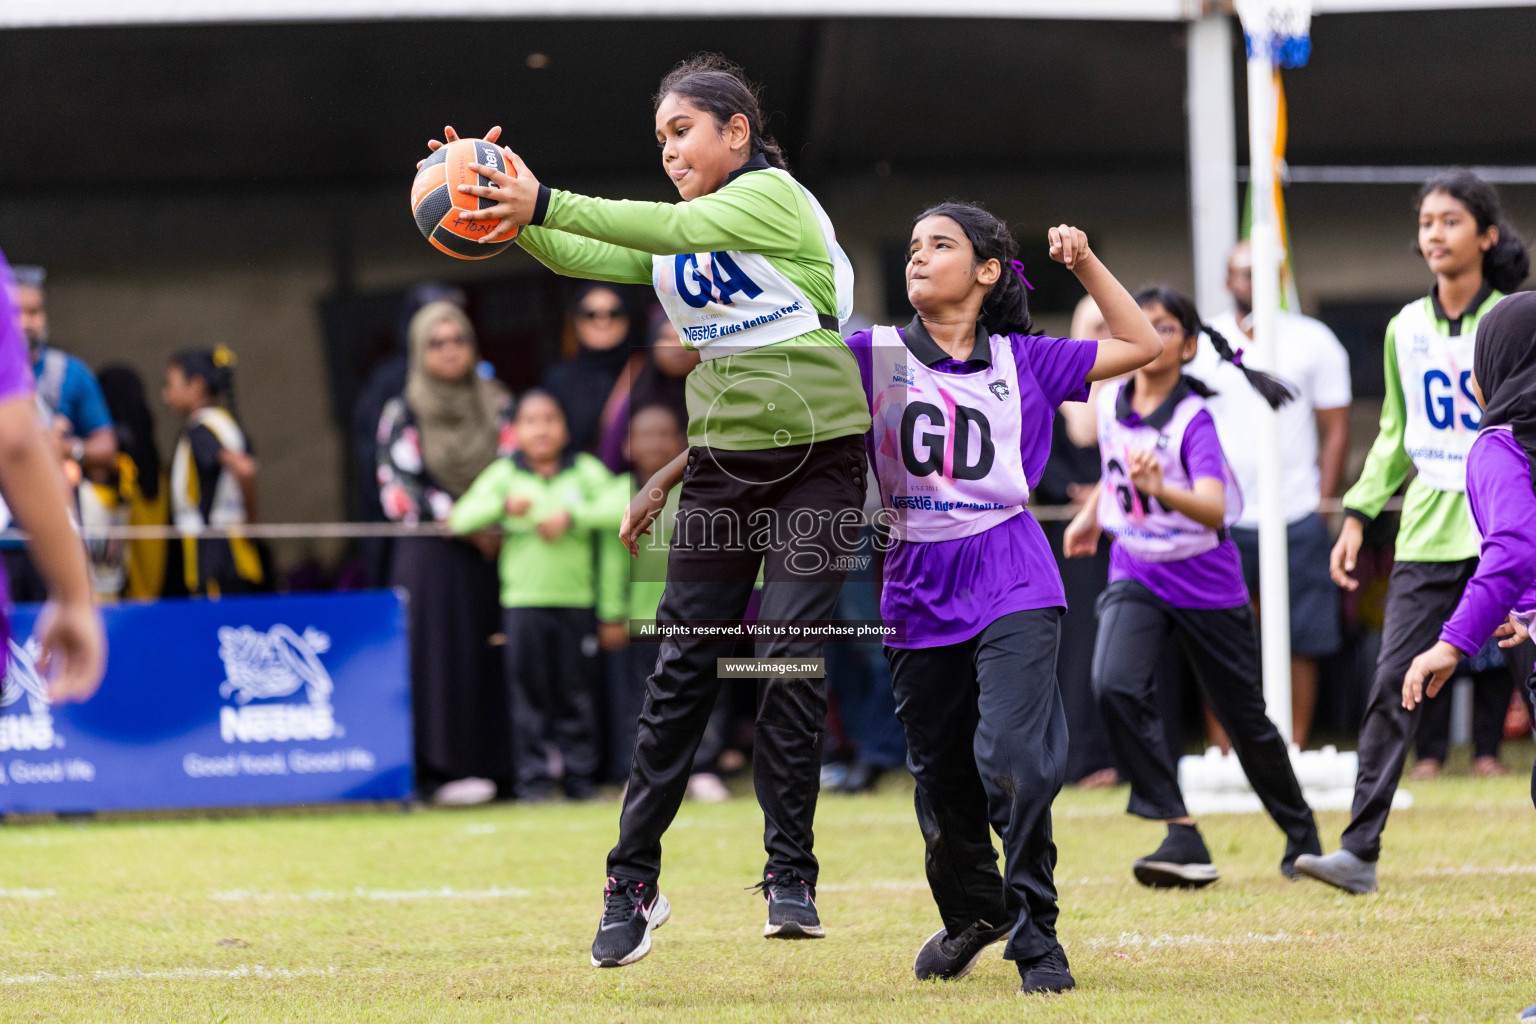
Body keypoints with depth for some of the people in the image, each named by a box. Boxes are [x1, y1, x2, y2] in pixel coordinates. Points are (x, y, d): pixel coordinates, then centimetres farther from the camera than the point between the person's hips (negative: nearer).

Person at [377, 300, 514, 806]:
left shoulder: (496, 404, 13)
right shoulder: (402, 412, 4)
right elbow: (399, 488, -4)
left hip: (491, 550, 3)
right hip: (430, 556, -3)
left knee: (492, 656, -2)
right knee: (440, 653, -8)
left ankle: (497, 762, 0)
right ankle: (444, 768, -10)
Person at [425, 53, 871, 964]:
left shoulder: (773, 198, -8)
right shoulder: (682, 239, 13)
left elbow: (671, 230, -23)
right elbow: (583, 256, 1)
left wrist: (544, 203, -29)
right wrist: (512, 217, -16)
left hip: (817, 457, -6)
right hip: (721, 461, 6)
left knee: (793, 659, -10)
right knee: (683, 666, 0)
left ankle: (791, 875, -2)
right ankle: (634, 882, 4)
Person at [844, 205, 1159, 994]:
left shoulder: (1025, 363, 7)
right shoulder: (873, 357, 6)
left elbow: (1140, 345, 14)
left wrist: (1084, 263, 8)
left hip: (1011, 582, -2)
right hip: (919, 588, 2)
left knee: (1011, 757, -20)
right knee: (939, 777, 10)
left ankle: (1035, 935, -7)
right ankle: (970, 913, 37)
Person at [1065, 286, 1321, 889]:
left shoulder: (1194, 420, -20)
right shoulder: (1112, 400, -4)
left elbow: (1214, 510, -35)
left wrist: (1160, 489, -52)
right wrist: (1091, 514, 25)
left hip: (1206, 584, -4)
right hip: (1134, 573, 4)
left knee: (1245, 719, 7)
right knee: (1115, 687, -23)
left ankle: (1302, 836, 33)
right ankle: (1183, 839, -22)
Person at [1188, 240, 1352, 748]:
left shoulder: (1314, 341, 6)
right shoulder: (1197, 343, 7)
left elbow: (1335, 431, 6)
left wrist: (1324, 506, -3)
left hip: (1295, 519, -1)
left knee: (1300, 644, -1)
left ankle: (1294, 750, 5)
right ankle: (1224, 755, 3)